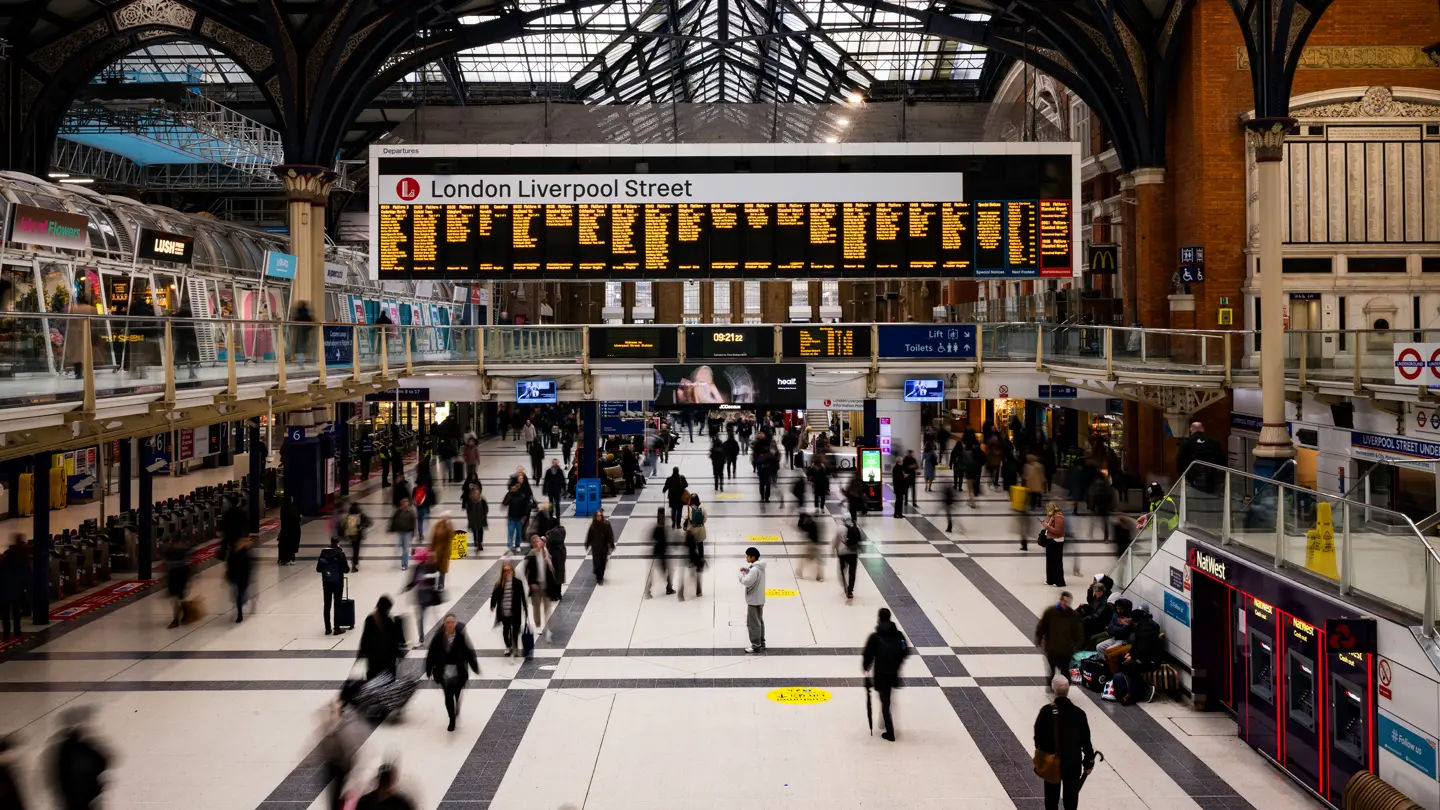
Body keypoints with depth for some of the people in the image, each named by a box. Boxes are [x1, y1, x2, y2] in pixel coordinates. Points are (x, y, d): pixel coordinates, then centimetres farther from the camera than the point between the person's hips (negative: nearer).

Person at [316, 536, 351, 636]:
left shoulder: (323, 553, -1)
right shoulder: (340, 553, -11)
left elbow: (318, 569, 3)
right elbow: (346, 570, -12)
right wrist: (347, 565, 9)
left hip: (326, 582, 3)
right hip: (337, 582, -3)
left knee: (326, 605, 10)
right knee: (337, 605, 3)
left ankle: (327, 628, 12)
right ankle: (337, 628, 4)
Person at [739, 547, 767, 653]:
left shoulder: (755, 569, -25)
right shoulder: (759, 566, 6)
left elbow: (746, 582, -27)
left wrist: (742, 573, -10)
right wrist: (746, 570, 0)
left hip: (753, 600, -10)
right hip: (759, 599, 10)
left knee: (752, 623, 0)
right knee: (759, 622, 17)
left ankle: (756, 646, 6)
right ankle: (761, 644, 24)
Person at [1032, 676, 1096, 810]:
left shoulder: (1046, 711, -13)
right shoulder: (1078, 713, -10)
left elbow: (1038, 735, -5)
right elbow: (1085, 740, -4)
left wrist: (1040, 752, 13)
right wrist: (1089, 762, 7)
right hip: (1073, 762, 0)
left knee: (1052, 797, 15)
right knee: (1071, 798, 11)